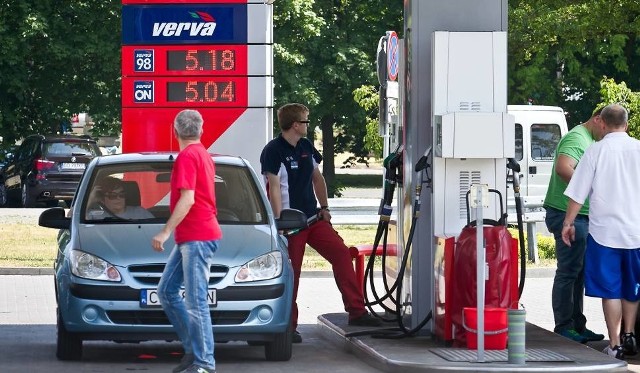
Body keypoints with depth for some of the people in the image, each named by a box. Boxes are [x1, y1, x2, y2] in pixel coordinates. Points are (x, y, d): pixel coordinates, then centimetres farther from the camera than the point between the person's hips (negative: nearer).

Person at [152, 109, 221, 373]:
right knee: (166, 291, 13)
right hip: (189, 238, 10)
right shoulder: (203, 154, 17)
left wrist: (166, 231, -21)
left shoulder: (187, 156, -12)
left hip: (196, 237, -10)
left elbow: (187, 199, -20)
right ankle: (193, 349, 13)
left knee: (195, 301, -10)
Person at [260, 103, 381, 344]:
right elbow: (274, 187, -16)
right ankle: (288, 326, 4)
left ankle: (356, 311, -8)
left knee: (340, 252, -8)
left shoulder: (306, 147, 13)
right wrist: (279, 222, -22)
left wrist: (324, 208, 12)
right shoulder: (273, 151, -10)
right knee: (290, 273, -4)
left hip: (312, 217, 7)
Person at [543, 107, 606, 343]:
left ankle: (577, 326, 20)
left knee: (579, 272, 14)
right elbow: (563, 167, -29)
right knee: (568, 272, -7)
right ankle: (564, 328, -4)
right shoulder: (577, 138, -13)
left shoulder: (591, 142, 20)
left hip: (582, 216, 11)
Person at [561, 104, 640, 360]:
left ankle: (615, 345, 0)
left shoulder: (596, 151, -5)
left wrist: (569, 222, 7)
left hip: (604, 230, -2)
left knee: (610, 290, 2)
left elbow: (577, 193, -4)